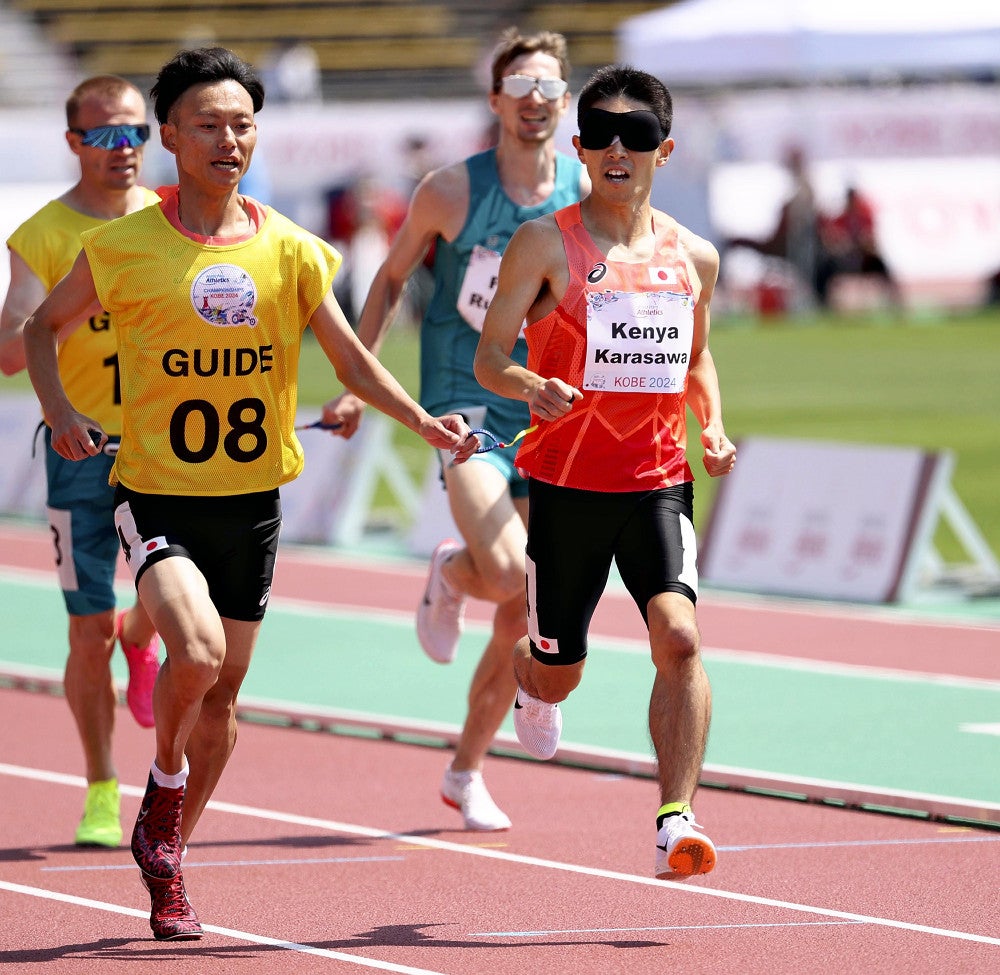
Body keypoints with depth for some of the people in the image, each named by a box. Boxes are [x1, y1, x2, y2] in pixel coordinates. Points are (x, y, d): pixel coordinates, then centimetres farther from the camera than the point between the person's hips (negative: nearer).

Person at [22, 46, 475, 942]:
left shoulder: (291, 251, 1)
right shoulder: (124, 246, -6)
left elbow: (352, 360, 2)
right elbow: (44, 326, 8)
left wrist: (423, 422, -13)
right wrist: (59, 413, -8)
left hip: (252, 497, 4)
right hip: (157, 490, -3)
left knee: (222, 696, 9)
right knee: (196, 649, -26)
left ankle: (167, 860, 29)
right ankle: (164, 779, 5)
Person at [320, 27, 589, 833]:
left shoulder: (588, 192, 1)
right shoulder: (450, 191, -5)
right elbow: (391, 278, 9)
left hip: (548, 420, 4)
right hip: (463, 410, -3)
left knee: (521, 615, 5)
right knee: (509, 572, -26)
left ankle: (466, 771, 22)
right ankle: (448, 576, 11)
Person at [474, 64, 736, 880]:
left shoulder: (694, 257, 7)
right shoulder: (546, 245, -5)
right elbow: (490, 357, -5)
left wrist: (714, 427, 4)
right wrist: (531, 386, -27)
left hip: (659, 482, 2)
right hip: (567, 482, -2)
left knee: (679, 636, -22)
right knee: (558, 680, 11)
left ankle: (675, 822, -20)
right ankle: (523, 665, 50)